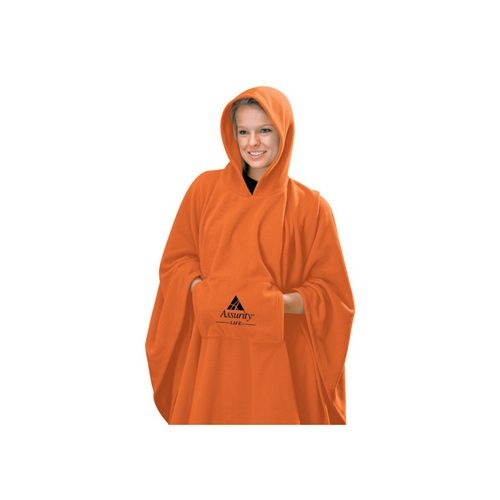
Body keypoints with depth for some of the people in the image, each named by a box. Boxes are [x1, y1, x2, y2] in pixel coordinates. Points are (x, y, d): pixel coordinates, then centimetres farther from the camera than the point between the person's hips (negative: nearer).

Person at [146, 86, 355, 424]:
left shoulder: (310, 205, -1)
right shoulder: (206, 188, 4)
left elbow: (332, 292, -1)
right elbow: (176, 260, 7)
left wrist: (279, 303, -18)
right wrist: (204, 293, -13)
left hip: (280, 359, -1)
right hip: (213, 353, 1)